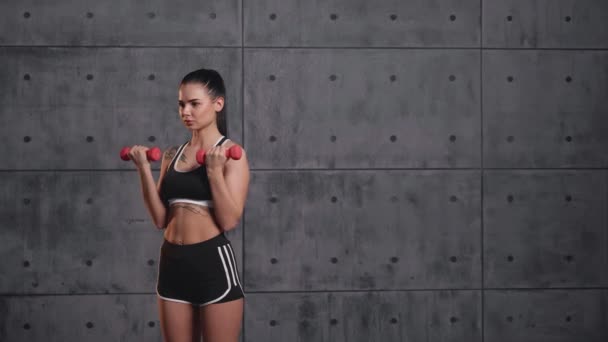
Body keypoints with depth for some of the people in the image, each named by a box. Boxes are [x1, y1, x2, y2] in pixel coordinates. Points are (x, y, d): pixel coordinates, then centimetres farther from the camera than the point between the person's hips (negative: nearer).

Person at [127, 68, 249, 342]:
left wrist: (214, 171, -20)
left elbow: (229, 221, -11)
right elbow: (161, 219, 5)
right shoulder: (172, 155, 11)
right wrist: (144, 169, -3)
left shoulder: (231, 153, -4)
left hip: (213, 262, -5)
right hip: (173, 263, 6)